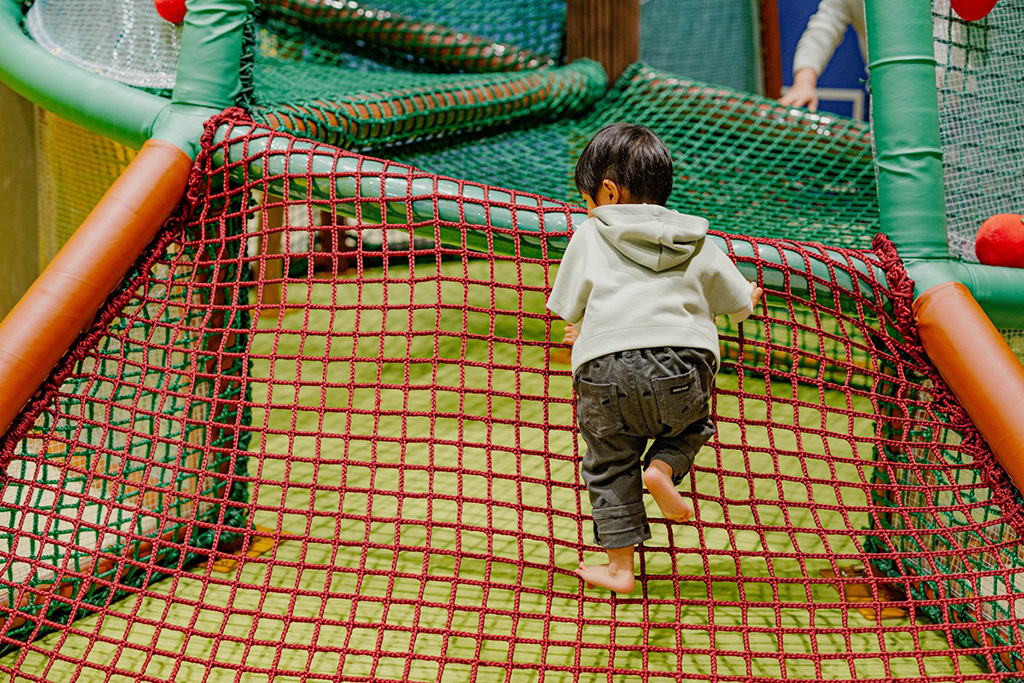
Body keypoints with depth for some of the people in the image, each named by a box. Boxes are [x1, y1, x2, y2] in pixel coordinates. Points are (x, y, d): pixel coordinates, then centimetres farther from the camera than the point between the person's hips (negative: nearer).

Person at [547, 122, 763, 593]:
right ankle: (662, 466, 0)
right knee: (689, 427, 30)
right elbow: (738, 305, 27)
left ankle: (620, 567, 14)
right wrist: (749, 295, 52)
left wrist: (579, 335, 38)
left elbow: (569, 310, 15)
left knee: (609, 466, 14)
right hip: (680, 367, 1)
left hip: (604, 370, -1)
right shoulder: (696, 243, 20)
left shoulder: (589, 236, 14)